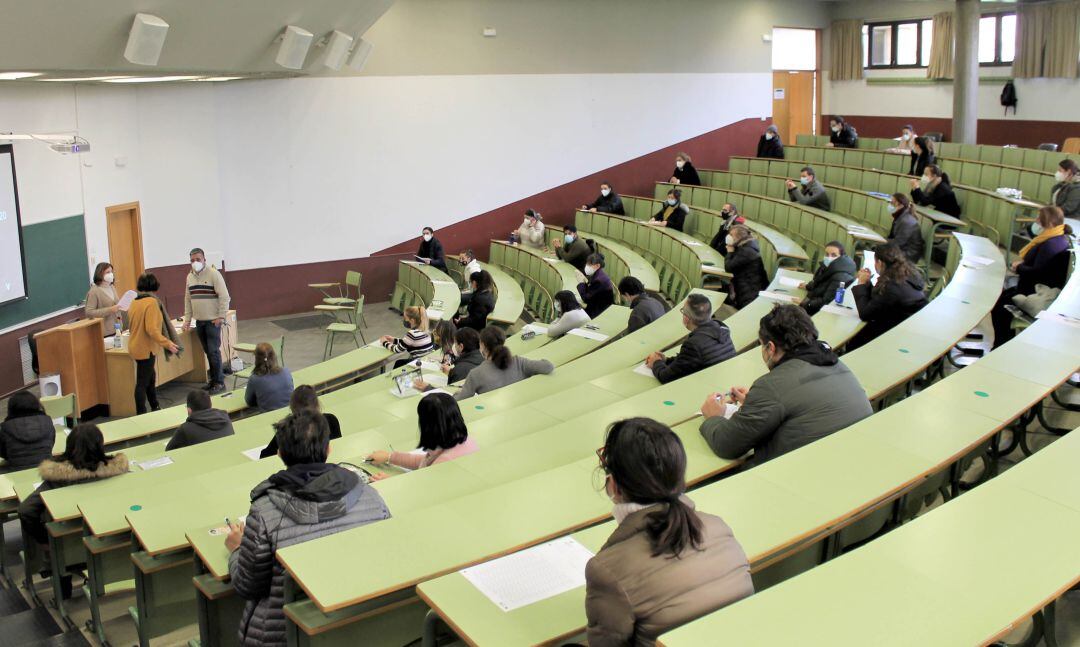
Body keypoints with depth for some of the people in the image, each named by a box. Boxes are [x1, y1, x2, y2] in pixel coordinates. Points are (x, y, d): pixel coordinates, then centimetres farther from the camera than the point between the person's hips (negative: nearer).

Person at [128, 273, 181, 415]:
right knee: (143, 383, -2)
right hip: (146, 348, -9)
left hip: (136, 346, 9)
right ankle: (141, 414, 4)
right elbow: (152, 329, -25)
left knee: (150, 378, 21)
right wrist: (167, 343, -25)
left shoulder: (134, 302, 6)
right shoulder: (151, 302, -18)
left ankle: (155, 408, 32)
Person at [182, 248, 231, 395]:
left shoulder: (213, 274, -9)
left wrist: (221, 317, -16)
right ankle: (214, 379, 18)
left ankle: (219, 382, 1)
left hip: (213, 320, -6)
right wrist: (187, 319, 12)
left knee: (213, 351, -7)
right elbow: (188, 299, 17)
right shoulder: (190, 276, 11)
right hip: (199, 321, 6)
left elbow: (224, 296, -12)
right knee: (207, 352, 9)